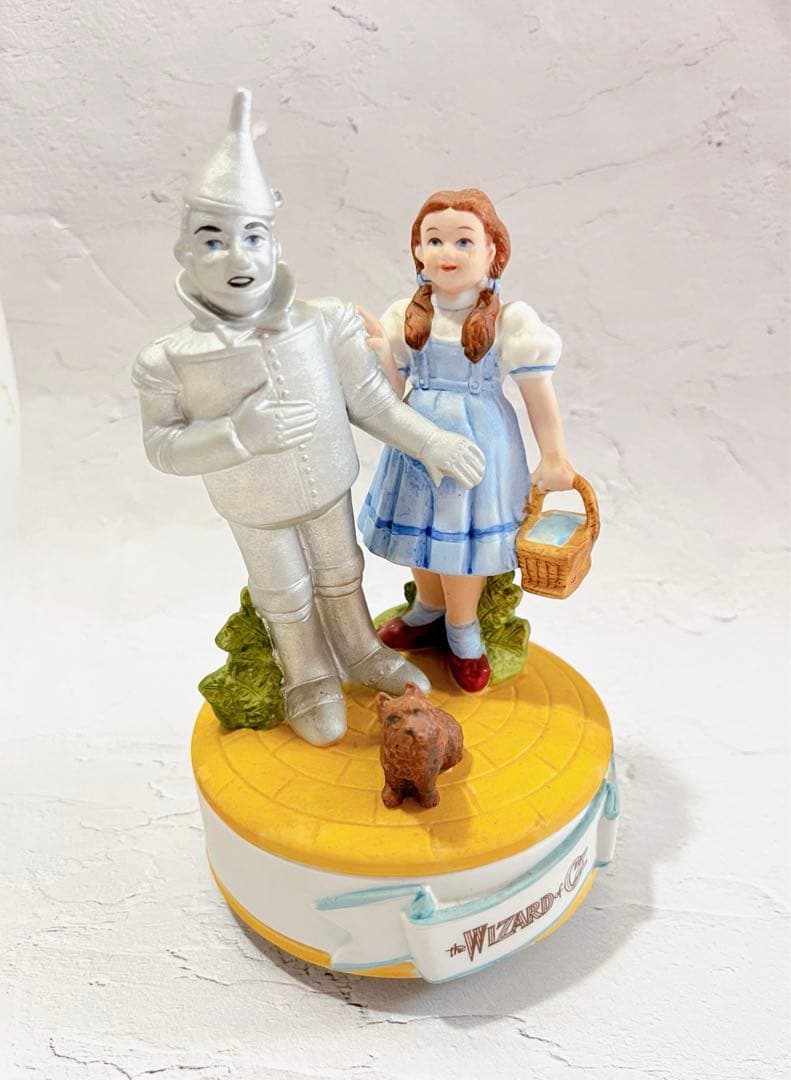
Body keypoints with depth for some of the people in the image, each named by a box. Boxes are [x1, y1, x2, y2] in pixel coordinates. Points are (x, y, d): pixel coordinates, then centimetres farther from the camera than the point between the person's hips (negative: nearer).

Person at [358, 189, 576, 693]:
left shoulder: (508, 320, -12)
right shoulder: (407, 316, -2)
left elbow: (539, 394, -8)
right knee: (424, 532, 18)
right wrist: (381, 353, -17)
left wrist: (554, 457, -6)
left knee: (461, 537, 6)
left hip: (477, 443, -4)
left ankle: (462, 629, 31)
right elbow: (391, 390, 1)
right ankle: (430, 611, 44)